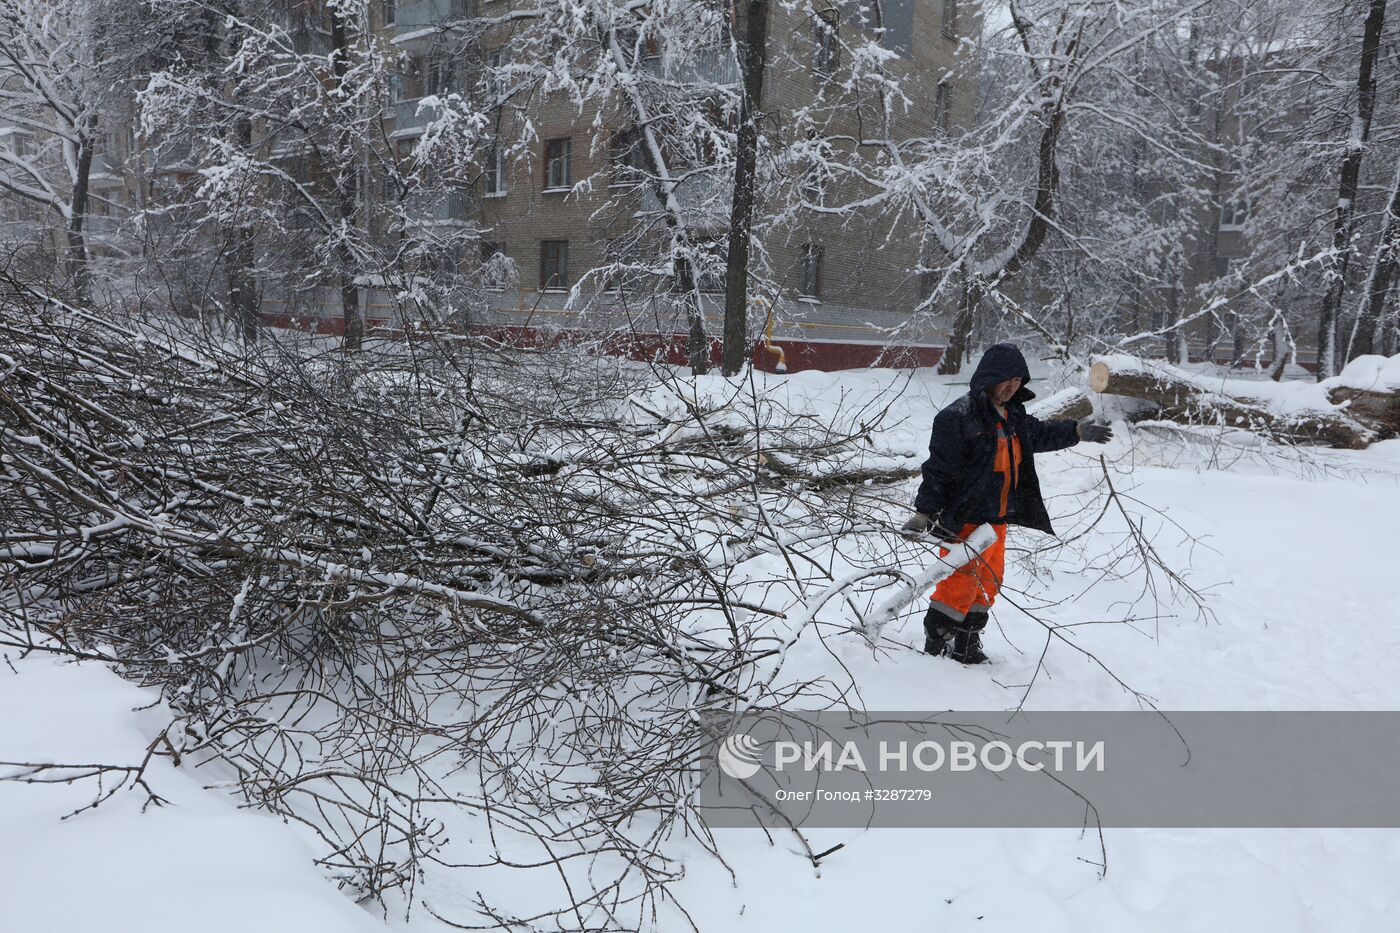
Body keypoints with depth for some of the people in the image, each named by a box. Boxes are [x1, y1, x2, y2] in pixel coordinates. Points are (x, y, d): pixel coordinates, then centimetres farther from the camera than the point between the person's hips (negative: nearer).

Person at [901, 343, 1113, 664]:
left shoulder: (1013, 415, 11)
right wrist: (924, 512, -19)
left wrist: (1078, 431, 29)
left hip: (996, 518, 9)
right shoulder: (958, 417, -16)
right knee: (961, 582, -7)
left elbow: (1040, 434, 32)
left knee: (988, 580, 15)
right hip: (963, 519, -9)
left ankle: (966, 643, 28)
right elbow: (939, 467, -18)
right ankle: (936, 645, 7)